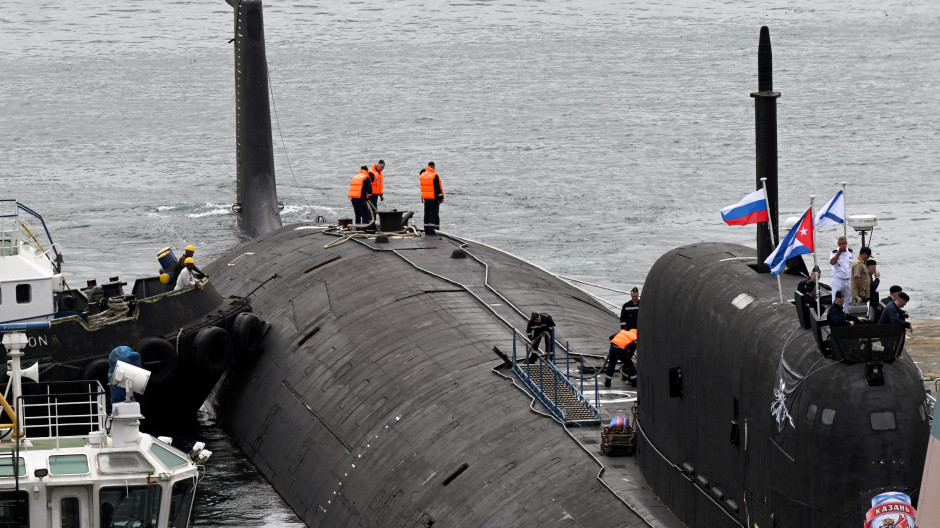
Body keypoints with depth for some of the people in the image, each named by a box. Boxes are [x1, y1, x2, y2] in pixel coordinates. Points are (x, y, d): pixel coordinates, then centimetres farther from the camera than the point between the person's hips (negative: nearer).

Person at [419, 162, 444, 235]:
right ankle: (431, 229, -9)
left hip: (425, 198, 6)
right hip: (434, 198, -6)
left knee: (427, 213, 12)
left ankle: (426, 229, 13)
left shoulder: (422, 175, 4)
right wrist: (441, 197, -6)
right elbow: (438, 188, -15)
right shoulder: (435, 176, -15)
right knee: (433, 214, -2)